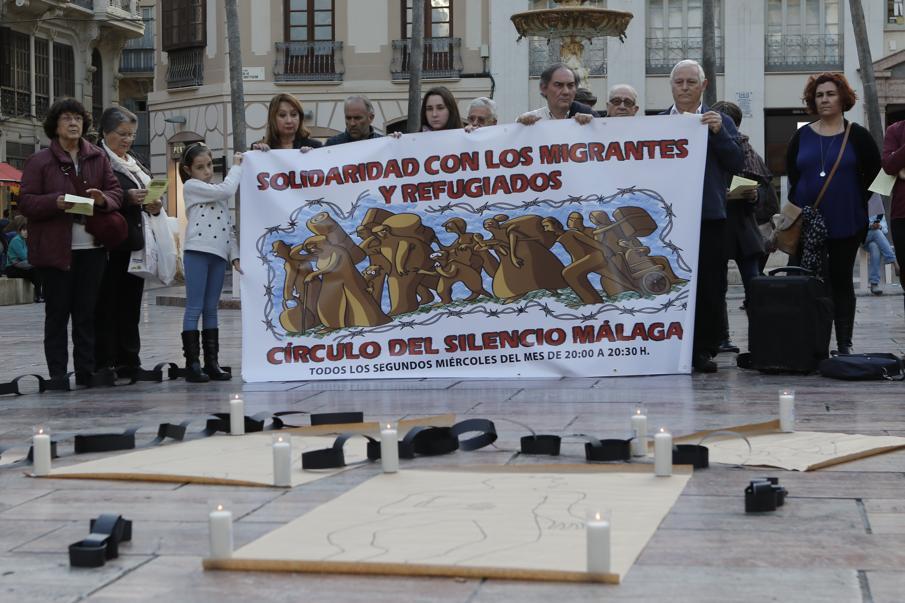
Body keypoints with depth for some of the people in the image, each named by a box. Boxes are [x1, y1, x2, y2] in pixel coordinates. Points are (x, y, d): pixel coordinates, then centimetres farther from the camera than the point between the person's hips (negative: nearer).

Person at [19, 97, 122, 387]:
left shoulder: (98, 158, 11)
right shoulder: (39, 161, 1)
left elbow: (116, 192, 10)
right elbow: (26, 202, -4)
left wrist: (102, 199, -13)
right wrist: (57, 202, -20)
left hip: (92, 247, 3)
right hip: (55, 248, -3)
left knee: (87, 311, 5)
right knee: (57, 312, 2)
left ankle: (86, 370, 12)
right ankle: (57, 373, 7)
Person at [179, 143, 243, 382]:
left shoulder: (218, 193, 20)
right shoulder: (191, 186, -1)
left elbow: (228, 228, 19)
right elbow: (226, 190, -12)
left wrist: (235, 256, 9)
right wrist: (236, 166, 2)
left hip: (219, 255, 6)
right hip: (197, 253, -6)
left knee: (211, 310, 8)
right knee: (194, 308, -6)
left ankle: (212, 363, 10)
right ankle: (192, 364, -5)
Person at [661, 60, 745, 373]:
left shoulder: (720, 122, 11)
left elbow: (737, 163, 0)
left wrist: (718, 133, -9)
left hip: (709, 216, 0)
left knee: (709, 287, -1)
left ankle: (704, 350, 6)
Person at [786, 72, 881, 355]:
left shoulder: (857, 136, 1)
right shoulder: (801, 136, 7)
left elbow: (874, 173, 5)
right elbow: (792, 174, 15)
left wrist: (858, 202, 0)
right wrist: (797, 207, 6)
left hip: (845, 223, -2)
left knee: (841, 281, 4)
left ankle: (844, 344, 7)